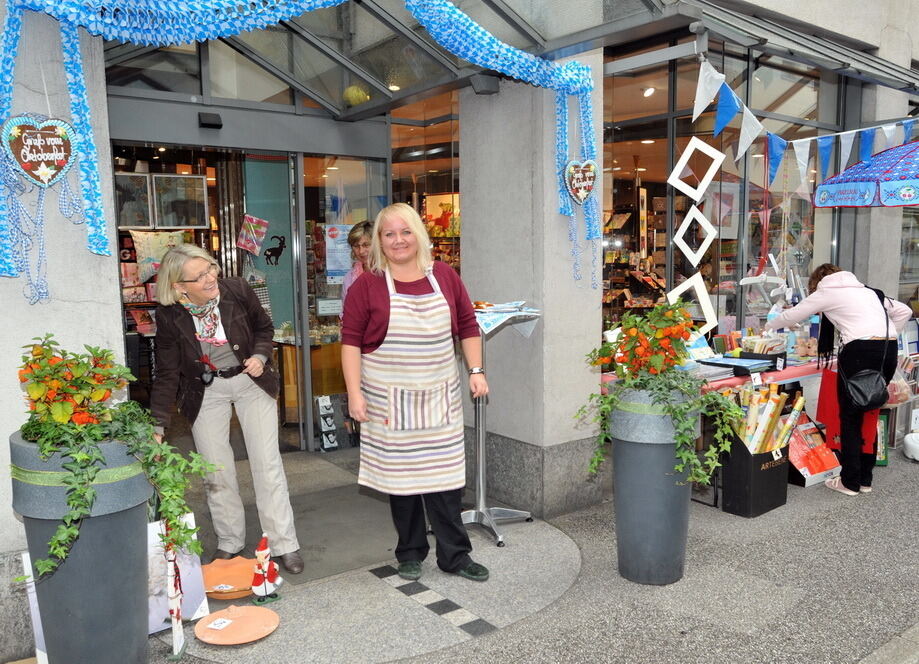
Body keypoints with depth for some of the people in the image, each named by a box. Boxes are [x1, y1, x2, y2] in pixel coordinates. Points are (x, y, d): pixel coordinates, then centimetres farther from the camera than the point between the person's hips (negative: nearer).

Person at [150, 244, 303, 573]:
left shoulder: (237, 290, -18)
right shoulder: (169, 316, -18)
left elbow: (264, 327, 2)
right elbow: (167, 374, -11)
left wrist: (260, 356, -17)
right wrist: (158, 425, -16)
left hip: (251, 382, 0)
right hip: (205, 391, 0)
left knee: (268, 462, 0)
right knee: (216, 469, 5)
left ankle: (285, 545, 10)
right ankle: (230, 542, 26)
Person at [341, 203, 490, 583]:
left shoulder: (445, 277, 5)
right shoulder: (367, 285, -4)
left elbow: (468, 327, 11)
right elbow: (351, 341, -5)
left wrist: (476, 371, 4)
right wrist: (354, 393, -11)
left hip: (439, 398, 2)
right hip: (390, 401, -2)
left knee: (445, 478, 7)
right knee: (400, 476, 9)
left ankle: (454, 555, 21)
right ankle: (410, 553, 27)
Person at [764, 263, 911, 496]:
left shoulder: (825, 292, 10)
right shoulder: (867, 291, 27)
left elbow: (791, 316, 17)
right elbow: (904, 311, 25)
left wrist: (767, 327, 33)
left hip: (861, 349, -6)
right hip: (889, 349, 6)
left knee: (850, 417, 3)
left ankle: (850, 481, 6)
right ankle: (865, 478, 21)